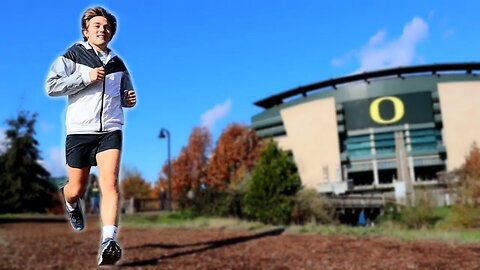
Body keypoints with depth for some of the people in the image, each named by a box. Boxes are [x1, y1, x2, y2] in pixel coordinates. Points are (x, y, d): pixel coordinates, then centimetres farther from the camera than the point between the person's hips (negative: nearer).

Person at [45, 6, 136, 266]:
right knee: (77, 190, 7)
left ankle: (108, 242, -21)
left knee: (110, 183, -17)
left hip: (110, 130, 2)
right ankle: (71, 202, 45)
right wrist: (86, 78, -13)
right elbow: (51, 86, -6)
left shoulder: (117, 63, 16)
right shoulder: (72, 55, 4)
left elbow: (124, 96, 28)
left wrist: (130, 99, 4)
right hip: (80, 130, -1)